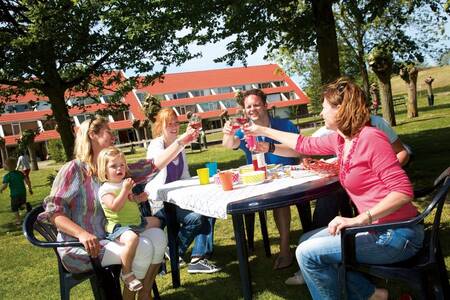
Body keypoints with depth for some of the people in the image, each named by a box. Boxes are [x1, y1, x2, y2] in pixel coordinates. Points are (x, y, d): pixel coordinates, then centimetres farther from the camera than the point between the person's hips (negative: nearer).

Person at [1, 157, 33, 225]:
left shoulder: (7, 176, -12)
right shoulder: (20, 173, 2)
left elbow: (5, 186, -20)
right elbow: (27, 181, -1)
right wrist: (30, 189, 9)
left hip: (14, 194, -4)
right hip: (23, 192, 4)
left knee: (14, 208, 14)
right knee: (21, 204, 23)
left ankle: (18, 220, 14)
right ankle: (26, 204, -11)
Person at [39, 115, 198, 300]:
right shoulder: (73, 169, -11)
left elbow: (152, 166, 4)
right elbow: (53, 211, -15)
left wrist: (181, 141, -2)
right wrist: (81, 233, -31)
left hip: (110, 238, 7)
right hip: (80, 246, -7)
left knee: (157, 236, -9)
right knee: (142, 248, -23)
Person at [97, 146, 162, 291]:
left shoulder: (124, 183, 11)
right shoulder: (105, 189, -14)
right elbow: (115, 206, -29)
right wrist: (125, 190, -28)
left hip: (136, 221, 9)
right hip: (118, 226, -9)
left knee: (155, 221, 23)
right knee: (132, 238, -39)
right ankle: (126, 273, -24)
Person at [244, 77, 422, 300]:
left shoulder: (370, 138, -19)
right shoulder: (340, 140, 6)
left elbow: (403, 192, -23)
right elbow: (305, 144, 21)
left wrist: (359, 219, -30)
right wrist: (263, 131, 27)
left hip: (397, 235, -9)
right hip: (376, 229, 9)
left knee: (308, 253, -13)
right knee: (306, 241, 16)